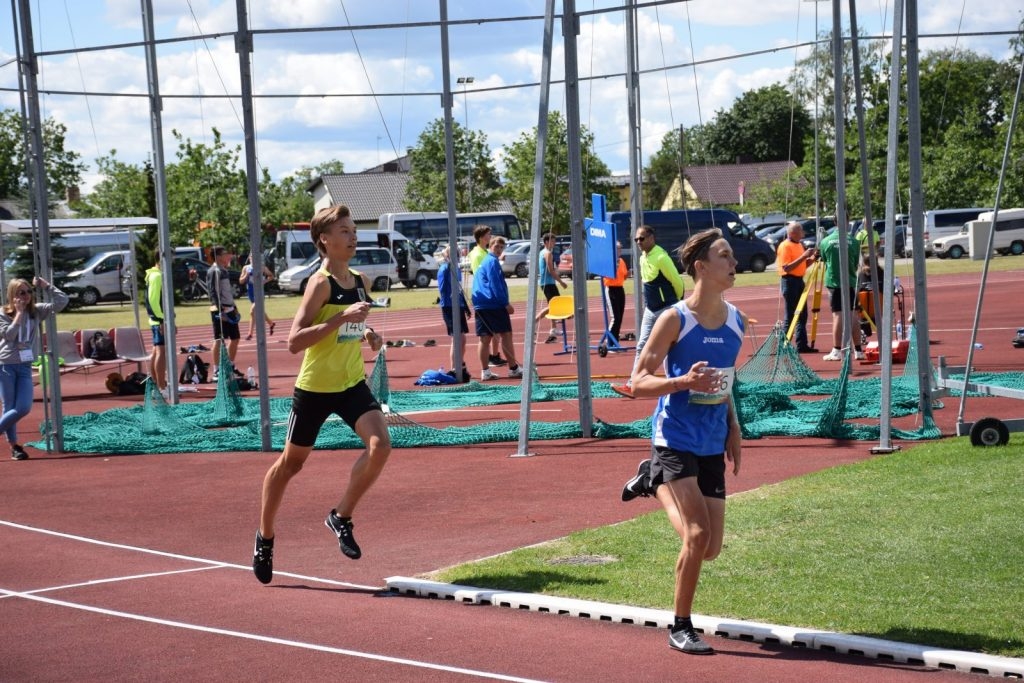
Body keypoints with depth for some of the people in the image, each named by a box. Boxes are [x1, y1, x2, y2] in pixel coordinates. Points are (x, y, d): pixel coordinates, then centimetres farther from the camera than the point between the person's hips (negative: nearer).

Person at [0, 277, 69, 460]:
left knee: (24, 408, -5)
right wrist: (19, 313, -13)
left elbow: (62, 301, -1)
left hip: (25, 366, 4)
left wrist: (46, 286, -3)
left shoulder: (37, 311, 6)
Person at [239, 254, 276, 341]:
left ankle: (250, 333, -13)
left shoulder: (262, 267, -5)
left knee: (252, 311, -16)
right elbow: (241, 281, 4)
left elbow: (271, 276, 7)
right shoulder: (246, 268, 4)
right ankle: (271, 323, 45)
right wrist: (246, 275, -13)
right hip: (250, 292, 5)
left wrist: (265, 281, -9)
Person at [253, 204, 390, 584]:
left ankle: (342, 517, -1)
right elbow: (294, 342, -23)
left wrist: (368, 335, 2)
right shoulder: (321, 283, -15)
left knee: (380, 445, -18)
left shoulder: (361, 283, 6)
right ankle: (265, 537, 29)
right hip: (315, 387, -5)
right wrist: (341, 318, -29)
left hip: (352, 385, 5)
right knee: (291, 463, 9)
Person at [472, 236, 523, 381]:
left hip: (480, 306, 9)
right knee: (506, 335, -4)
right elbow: (495, 285, -15)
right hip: (494, 304, -9)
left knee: (485, 339, 5)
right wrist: (506, 303, -14)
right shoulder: (492, 262, -8)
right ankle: (513, 369, -3)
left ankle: (485, 372, 3)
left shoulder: (483, 262, 20)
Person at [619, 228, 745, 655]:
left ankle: (654, 482, 30)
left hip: (712, 446, 6)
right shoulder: (675, 320, -12)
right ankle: (681, 628, 1)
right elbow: (638, 383, -12)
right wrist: (684, 382, -28)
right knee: (697, 535, -18)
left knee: (709, 551, 5)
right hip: (674, 440, -6)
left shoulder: (735, 321, 6)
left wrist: (732, 427, 15)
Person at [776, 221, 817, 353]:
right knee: (790, 316, -7)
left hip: (799, 280, 9)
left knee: (802, 315, 9)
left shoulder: (799, 245, 15)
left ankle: (802, 345, 12)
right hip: (790, 281, -9)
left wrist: (812, 258, 2)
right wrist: (803, 256, -22)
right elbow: (787, 268, -21)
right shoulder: (785, 246, -12)